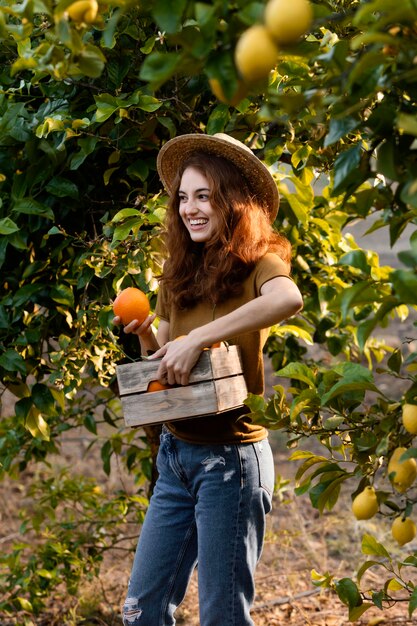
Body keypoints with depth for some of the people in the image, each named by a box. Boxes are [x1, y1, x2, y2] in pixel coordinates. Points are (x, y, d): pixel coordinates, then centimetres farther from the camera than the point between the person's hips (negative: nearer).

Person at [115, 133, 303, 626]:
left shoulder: (256, 262, -8)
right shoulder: (181, 273, 10)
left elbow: (288, 298, -33)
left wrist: (197, 338, -34)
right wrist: (145, 336, -5)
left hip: (230, 455, -6)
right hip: (175, 453, 7)